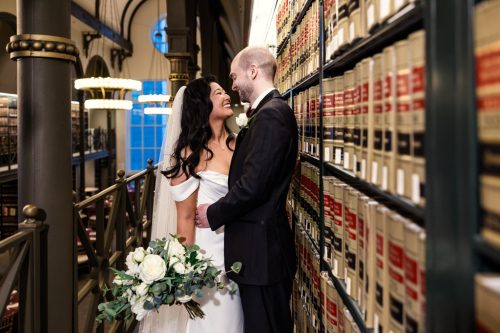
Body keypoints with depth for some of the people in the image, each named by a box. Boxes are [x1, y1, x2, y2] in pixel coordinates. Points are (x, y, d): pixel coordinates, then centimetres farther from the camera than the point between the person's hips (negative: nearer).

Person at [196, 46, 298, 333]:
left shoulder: (271, 114, -17)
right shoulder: (272, 110, 13)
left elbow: (253, 185, -22)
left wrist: (214, 214, -10)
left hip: (260, 248, -10)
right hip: (264, 244, 10)